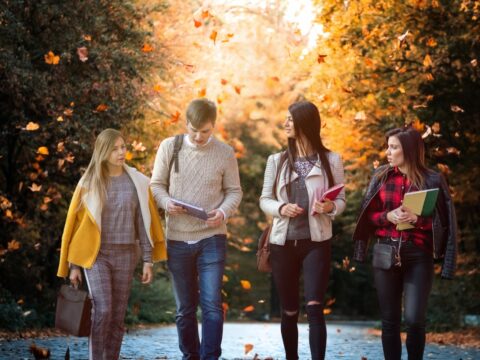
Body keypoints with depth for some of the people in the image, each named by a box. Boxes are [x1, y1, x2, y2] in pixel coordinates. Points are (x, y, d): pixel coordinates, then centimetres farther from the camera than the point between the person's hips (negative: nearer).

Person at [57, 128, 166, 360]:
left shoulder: (137, 183, 3)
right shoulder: (89, 183, 0)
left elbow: (144, 224, 5)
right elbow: (76, 223, 3)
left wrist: (148, 261, 0)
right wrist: (73, 265, 2)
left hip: (125, 255, 2)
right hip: (96, 254, -2)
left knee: (118, 316, 4)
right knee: (102, 310, -15)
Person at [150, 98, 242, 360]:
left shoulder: (225, 153, -3)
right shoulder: (169, 147, -1)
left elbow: (234, 191, 4)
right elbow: (156, 185, 5)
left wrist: (223, 211, -16)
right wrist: (166, 202, -16)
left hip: (212, 239, -2)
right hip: (177, 239, 2)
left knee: (212, 305, -10)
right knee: (185, 308, 11)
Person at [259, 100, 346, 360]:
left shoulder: (331, 160, -1)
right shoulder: (276, 160, 5)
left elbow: (341, 200, 2)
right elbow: (264, 199, 6)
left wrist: (329, 207, -20)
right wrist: (281, 208, -15)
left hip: (316, 243, -2)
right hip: (283, 243, 2)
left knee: (314, 307, -14)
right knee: (289, 310, 9)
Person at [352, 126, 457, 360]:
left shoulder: (432, 180, -2)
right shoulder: (381, 176, 7)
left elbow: (442, 222, -2)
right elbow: (368, 215, 9)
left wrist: (417, 219, -18)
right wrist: (388, 216, -10)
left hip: (418, 255, -3)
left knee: (414, 319, -10)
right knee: (389, 319, 6)